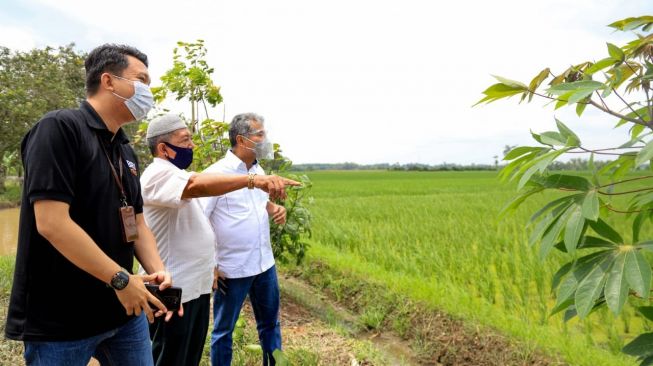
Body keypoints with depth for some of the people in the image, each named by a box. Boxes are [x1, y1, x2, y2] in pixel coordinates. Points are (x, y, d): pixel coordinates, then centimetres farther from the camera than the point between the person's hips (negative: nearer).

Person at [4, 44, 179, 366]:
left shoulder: (126, 151, 10)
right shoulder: (59, 128, -15)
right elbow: (51, 223, -23)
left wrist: (157, 270, -4)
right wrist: (120, 278, -19)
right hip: (61, 319, -7)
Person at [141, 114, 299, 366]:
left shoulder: (173, 174, 15)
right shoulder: (159, 175, -19)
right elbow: (197, 185, -40)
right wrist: (253, 179, -51)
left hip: (195, 285, 10)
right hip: (173, 291, -10)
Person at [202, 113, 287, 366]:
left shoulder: (258, 170, 5)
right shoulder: (216, 174, -17)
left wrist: (276, 209, -3)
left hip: (265, 263, 7)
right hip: (232, 268, -7)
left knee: (270, 322, 20)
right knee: (224, 329, 13)